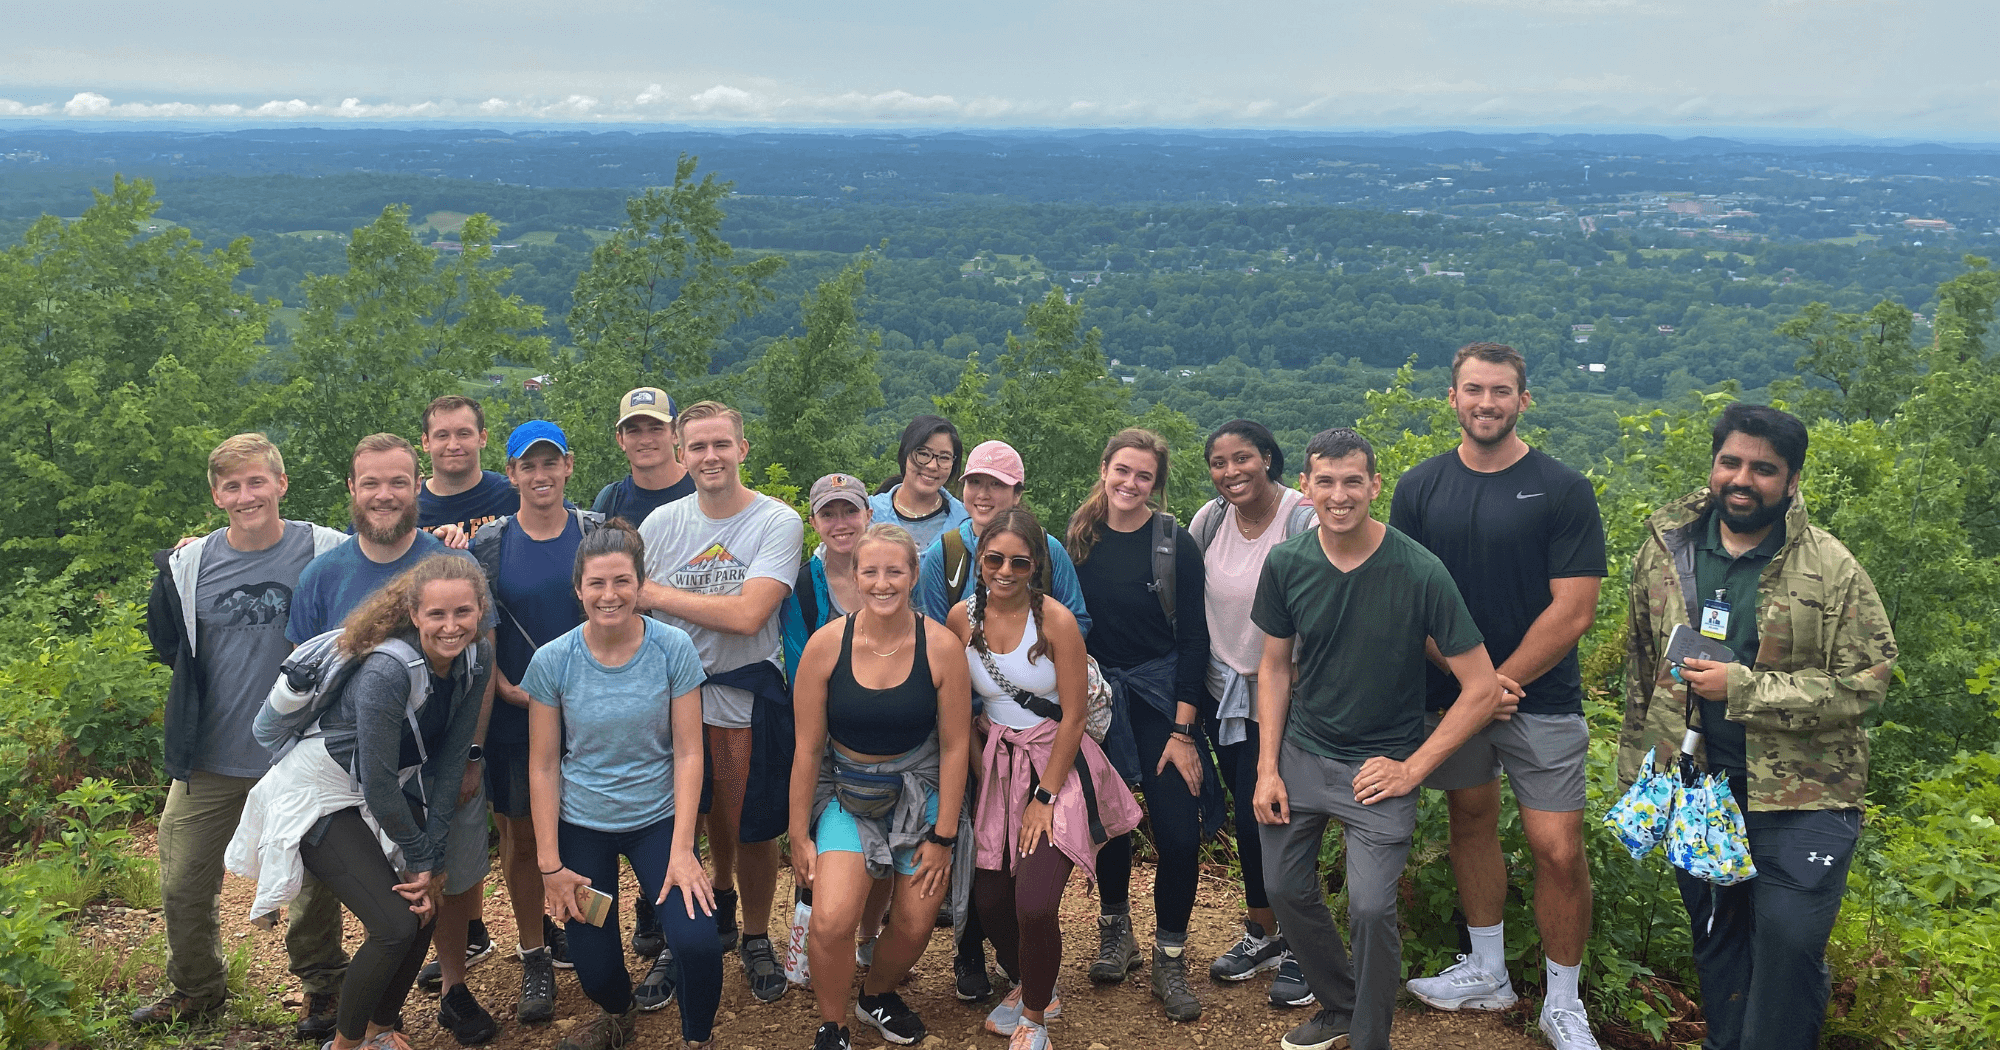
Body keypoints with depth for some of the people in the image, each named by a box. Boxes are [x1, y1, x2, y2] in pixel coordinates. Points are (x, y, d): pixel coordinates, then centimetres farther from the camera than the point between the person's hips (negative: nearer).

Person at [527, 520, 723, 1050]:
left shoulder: (673, 648, -11)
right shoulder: (552, 661, -9)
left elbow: (688, 753, -9)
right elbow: (543, 766, -4)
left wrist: (681, 850, -14)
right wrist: (549, 865, -6)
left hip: (658, 816, -1)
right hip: (582, 825, 1)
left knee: (696, 941, -20)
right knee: (594, 969, 4)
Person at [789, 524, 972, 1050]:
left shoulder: (941, 646, -13)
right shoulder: (827, 643, -13)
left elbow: (955, 746, -5)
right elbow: (807, 748, -5)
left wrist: (942, 836, -4)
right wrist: (799, 833, -2)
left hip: (920, 791, 1)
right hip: (846, 791, -1)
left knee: (914, 926, 2)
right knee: (831, 922, -18)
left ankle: (878, 994, 37)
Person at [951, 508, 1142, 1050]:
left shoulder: (1055, 619, -16)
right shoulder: (962, 617, -4)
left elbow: (1073, 717, -12)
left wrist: (1045, 797, -12)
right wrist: (983, 775, 0)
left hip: (1059, 764, -4)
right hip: (997, 766, 4)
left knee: (1034, 905, -14)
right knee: (989, 899, 6)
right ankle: (1030, 986, 36)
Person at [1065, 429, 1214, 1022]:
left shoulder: (1175, 544, -8)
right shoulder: (1080, 539, 1)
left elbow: (1194, 638, -8)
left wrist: (1182, 730, -11)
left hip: (1162, 692, -2)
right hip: (1095, 694, 2)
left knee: (1179, 832, -8)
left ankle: (1170, 961, 9)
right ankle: (1115, 930, 32)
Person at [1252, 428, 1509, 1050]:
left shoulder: (1419, 572, -19)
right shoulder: (1286, 565, -7)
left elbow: (1483, 689, -14)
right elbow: (1274, 665, 6)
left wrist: (1412, 768, -13)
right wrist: (1267, 768, 1)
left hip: (1380, 764, -4)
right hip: (1300, 751, 4)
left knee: (1370, 907, -13)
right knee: (1285, 887, 10)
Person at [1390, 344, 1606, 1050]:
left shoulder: (1562, 490, -8)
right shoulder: (1420, 488, 2)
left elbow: (1573, 611, -11)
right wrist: (1457, 682, -7)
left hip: (1541, 699, -3)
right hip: (1449, 694, 4)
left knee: (1559, 852, -5)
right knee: (1470, 823, 16)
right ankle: (1487, 973, 34)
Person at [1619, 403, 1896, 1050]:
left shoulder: (1832, 571, -9)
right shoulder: (1664, 550, 3)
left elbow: (1865, 682, -13)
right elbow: (1641, 670, 11)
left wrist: (1744, 688, -19)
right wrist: (1633, 771, 13)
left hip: (1801, 796, -4)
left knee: (1789, 941, -6)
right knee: (1714, 937, 17)